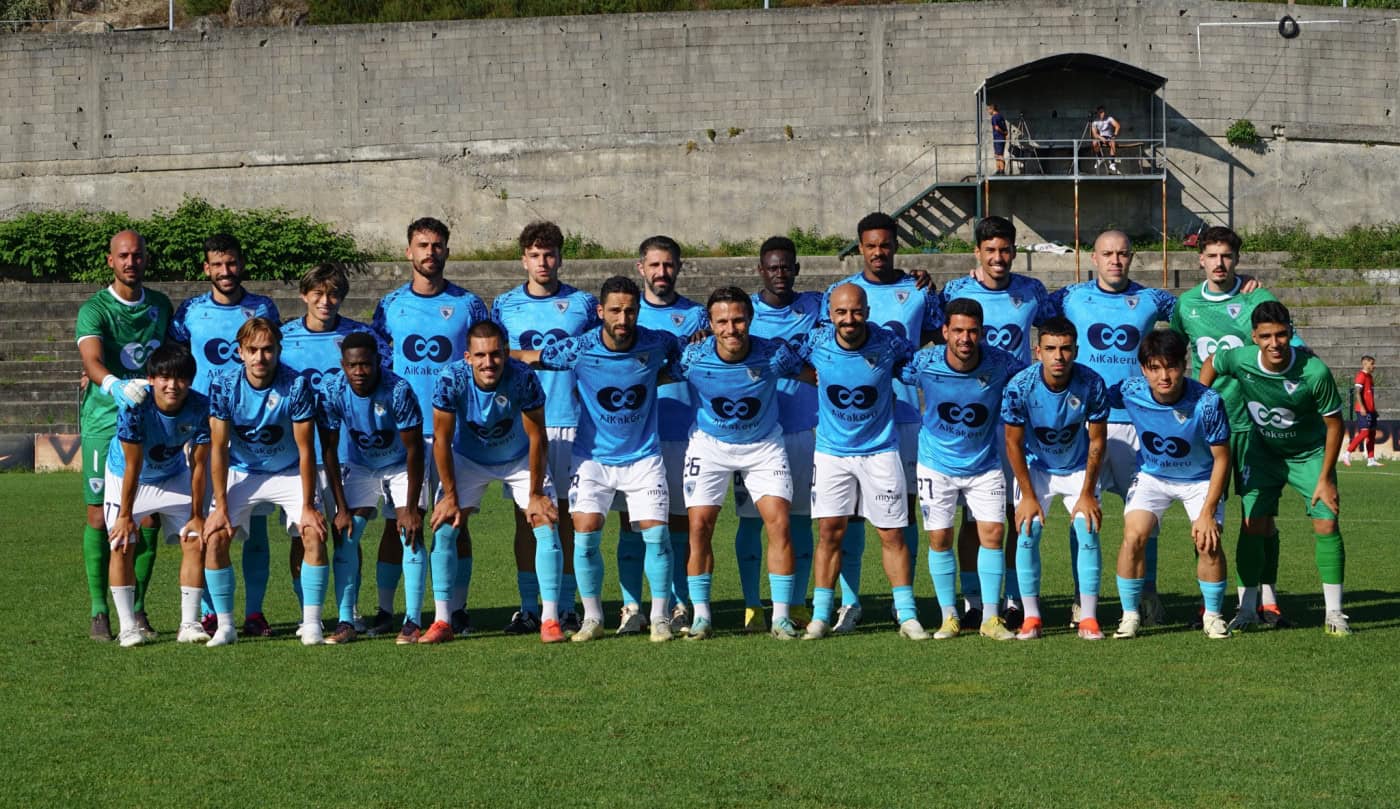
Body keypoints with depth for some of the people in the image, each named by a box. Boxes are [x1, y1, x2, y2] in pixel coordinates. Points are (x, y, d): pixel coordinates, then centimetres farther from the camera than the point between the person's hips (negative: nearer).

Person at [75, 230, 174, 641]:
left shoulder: (161, 306, 10)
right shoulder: (95, 309, -7)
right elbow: (91, 359, -25)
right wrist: (113, 385, -43)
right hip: (104, 421, -4)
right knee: (100, 518, -3)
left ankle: (137, 608, 12)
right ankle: (99, 611, 4)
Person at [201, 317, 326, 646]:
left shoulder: (296, 385, -22)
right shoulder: (223, 384, -18)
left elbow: (305, 449, -17)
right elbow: (218, 448, -13)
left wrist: (307, 506, -19)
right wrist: (221, 505, -15)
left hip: (289, 472, -1)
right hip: (241, 472, 1)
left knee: (314, 532, -20)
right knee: (214, 536, -16)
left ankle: (311, 622, -9)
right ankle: (225, 625, -4)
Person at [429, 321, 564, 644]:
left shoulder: (523, 378, -32)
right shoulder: (451, 380, -31)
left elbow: (537, 437, -19)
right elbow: (442, 440, -18)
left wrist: (535, 494, -16)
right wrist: (450, 496, -15)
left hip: (519, 459, 0)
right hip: (467, 458, 1)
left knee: (547, 525, -12)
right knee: (443, 528, -10)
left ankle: (549, 619, -7)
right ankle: (442, 621, -2)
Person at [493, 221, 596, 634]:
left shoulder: (582, 304, 7)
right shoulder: (504, 305, 10)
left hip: (569, 420, -1)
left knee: (567, 515, 1)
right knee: (526, 515, 2)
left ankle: (566, 607, 7)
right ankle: (528, 608, 7)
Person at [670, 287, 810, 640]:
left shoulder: (773, 354, -21)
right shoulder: (693, 357, -20)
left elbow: (816, 375, -3)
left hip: (764, 445, 0)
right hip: (710, 445, 0)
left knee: (778, 522, -11)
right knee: (699, 525, -7)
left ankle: (781, 615, -3)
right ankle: (701, 614, 6)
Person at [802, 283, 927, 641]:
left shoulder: (888, 343, -14)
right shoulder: (817, 342, -10)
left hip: (880, 451, -1)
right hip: (831, 451, 1)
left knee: (892, 535, 1)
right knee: (829, 531, -1)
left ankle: (907, 615, 8)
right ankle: (821, 615, 7)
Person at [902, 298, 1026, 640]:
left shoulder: (1000, 363, -18)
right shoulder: (924, 362, -19)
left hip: (985, 465, 0)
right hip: (937, 465, 0)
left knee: (993, 533, -6)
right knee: (939, 538, 1)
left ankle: (991, 618, 3)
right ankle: (949, 616, 15)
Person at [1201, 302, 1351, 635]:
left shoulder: (1314, 371, -30)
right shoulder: (1240, 360, -23)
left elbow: (1334, 423, -17)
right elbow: (1211, 364, 2)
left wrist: (1326, 477, -15)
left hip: (1310, 454, -2)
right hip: (1263, 452, 2)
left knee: (1326, 523, -12)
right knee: (1252, 525, -7)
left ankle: (1334, 613, -2)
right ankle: (1247, 609, 5)